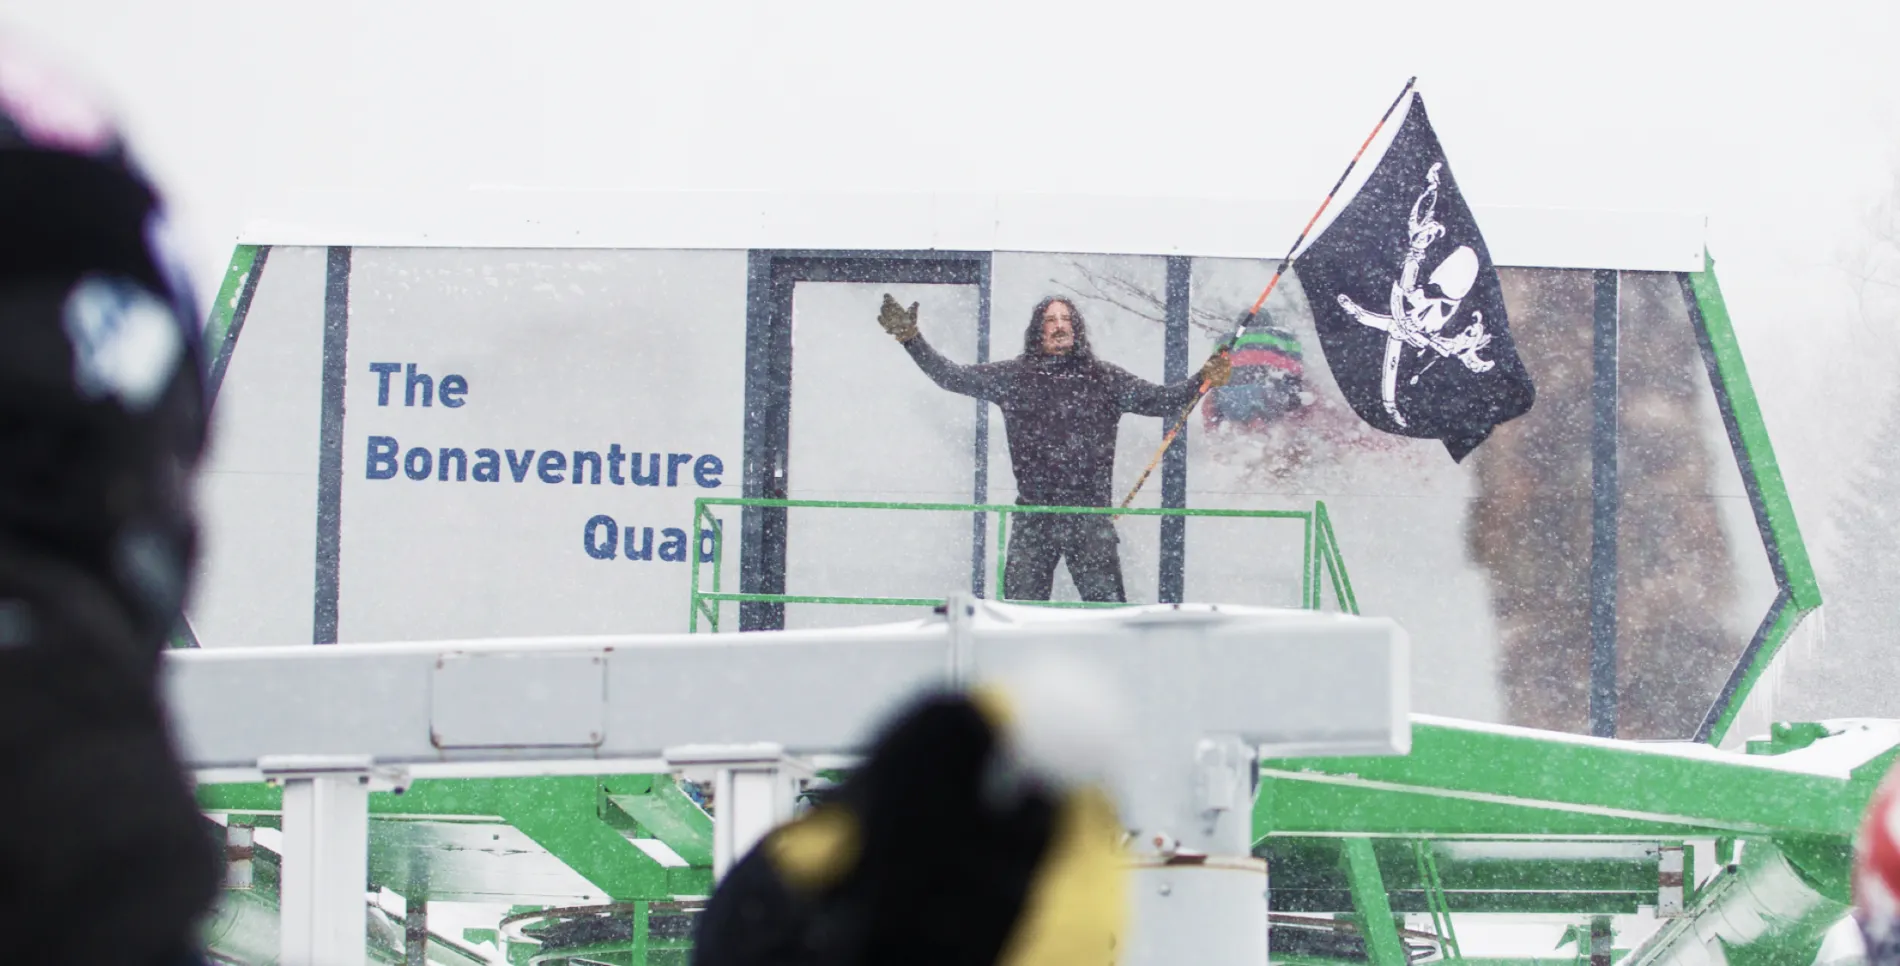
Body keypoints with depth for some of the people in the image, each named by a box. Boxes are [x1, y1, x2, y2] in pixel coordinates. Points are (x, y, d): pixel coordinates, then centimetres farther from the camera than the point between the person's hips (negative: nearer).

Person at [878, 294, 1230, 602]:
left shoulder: (1104, 380, 7)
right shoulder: (1013, 377, 9)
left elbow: (1161, 400, 5)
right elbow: (951, 376, 12)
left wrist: (1202, 381, -10)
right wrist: (911, 339, 5)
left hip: (1090, 518, -1)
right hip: (1033, 520, 1)